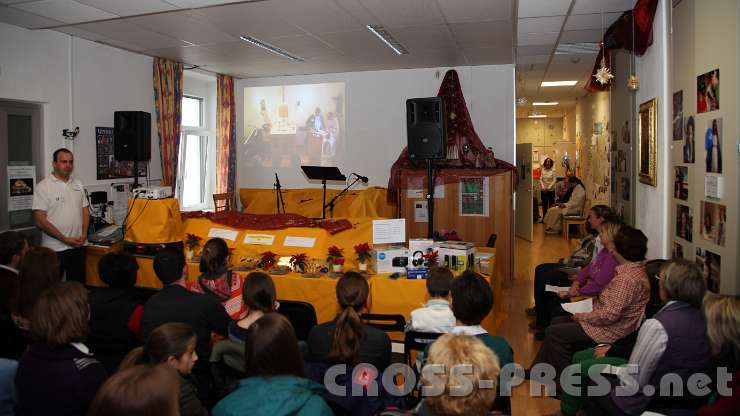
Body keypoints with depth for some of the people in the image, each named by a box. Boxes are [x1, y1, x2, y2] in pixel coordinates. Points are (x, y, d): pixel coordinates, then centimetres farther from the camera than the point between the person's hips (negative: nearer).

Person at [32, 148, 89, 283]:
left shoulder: (78, 184, 9)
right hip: (55, 250, -5)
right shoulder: (43, 187, -8)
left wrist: (84, 234, -3)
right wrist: (64, 239, -15)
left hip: (78, 246, 5)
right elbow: (40, 221, -12)